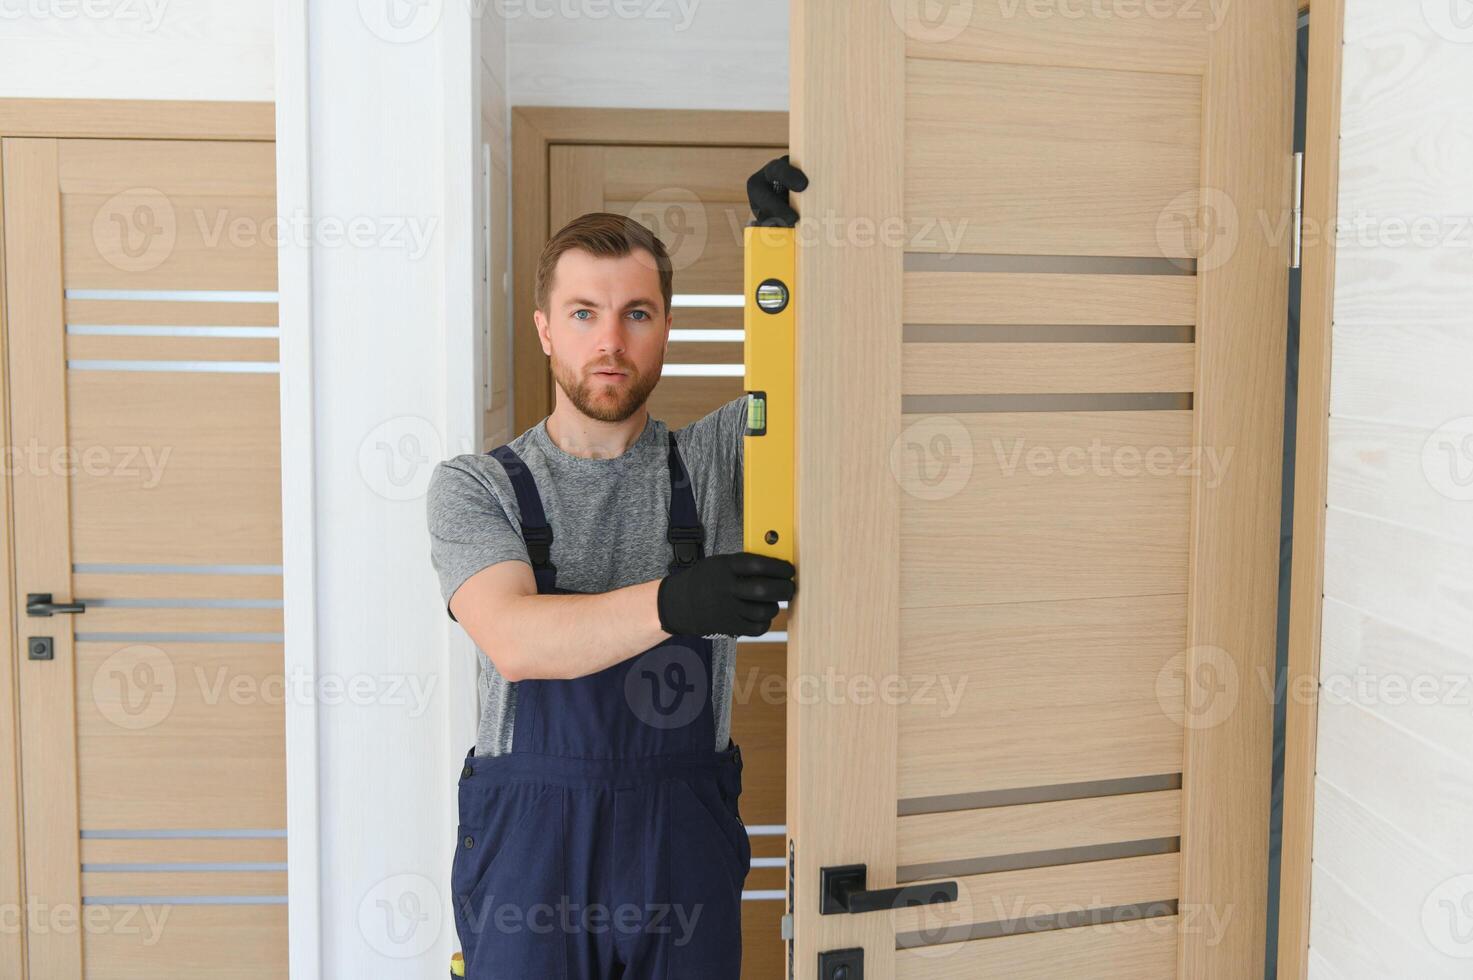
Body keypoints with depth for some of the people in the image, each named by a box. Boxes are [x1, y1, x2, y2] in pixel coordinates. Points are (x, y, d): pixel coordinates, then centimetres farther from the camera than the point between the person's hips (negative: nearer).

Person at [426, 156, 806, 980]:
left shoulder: (715, 458, 5)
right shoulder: (475, 486, -2)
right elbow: (515, 641, -18)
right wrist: (671, 602, -34)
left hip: (687, 843, 2)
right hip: (529, 840, -1)